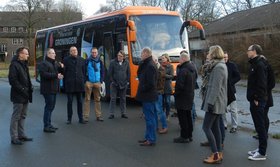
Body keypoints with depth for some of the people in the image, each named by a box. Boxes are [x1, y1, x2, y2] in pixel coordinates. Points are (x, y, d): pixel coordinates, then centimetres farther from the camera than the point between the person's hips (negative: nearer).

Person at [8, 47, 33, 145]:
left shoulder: (24, 64, 16)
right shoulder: (14, 65, -12)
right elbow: (13, 80, -19)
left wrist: (30, 88, 7)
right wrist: (22, 90, -20)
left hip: (25, 95, 9)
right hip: (18, 96, -9)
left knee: (23, 116, 15)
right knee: (16, 117, -2)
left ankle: (21, 135, 24)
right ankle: (14, 138, 5)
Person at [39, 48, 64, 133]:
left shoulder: (55, 63, 18)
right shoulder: (44, 64, -11)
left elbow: (59, 72, 22)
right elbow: (44, 74, -24)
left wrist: (61, 67, 1)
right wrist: (56, 75, -24)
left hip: (54, 89, 9)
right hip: (48, 89, -9)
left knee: (51, 107, 15)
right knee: (49, 107, -8)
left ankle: (48, 124, 25)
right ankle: (46, 126, -2)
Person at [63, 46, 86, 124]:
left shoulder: (81, 59, 9)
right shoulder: (66, 60, 1)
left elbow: (83, 71, 12)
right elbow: (64, 71, 0)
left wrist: (83, 80, 5)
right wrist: (65, 82, -4)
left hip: (79, 83, 3)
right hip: (70, 84, -2)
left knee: (79, 101, 8)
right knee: (69, 101, 3)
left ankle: (80, 118, 15)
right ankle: (69, 119, 12)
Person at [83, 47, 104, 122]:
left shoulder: (100, 61, 8)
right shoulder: (88, 61, -3)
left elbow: (102, 72, 12)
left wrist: (101, 81, 4)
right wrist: (85, 80, -8)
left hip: (97, 83, 3)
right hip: (89, 82, -3)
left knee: (97, 99, 9)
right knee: (87, 99, 1)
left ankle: (98, 116, 16)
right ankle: (86, 116, 5)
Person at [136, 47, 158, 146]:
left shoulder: (150, 66, -17)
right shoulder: (147, 64, 14)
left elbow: (150, 83, -21)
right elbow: (140, 74, 12)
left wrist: (141, 89, -11)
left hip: (148, 96, -10)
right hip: (147, 96, 10)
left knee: (149, 117, -4)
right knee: (149, 117, 15)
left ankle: (151, 140, 3)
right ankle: (148, 137, 25)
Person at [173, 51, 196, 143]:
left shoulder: (183, 70, -21)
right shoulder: (192, 68, 9)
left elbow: (179, 85, -23)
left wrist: (176, 93, -10)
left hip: (182, 97, -9)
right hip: (190, 95, 9)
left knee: (182, 117, -1)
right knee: (188, 116, 16)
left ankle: (184, 136, 4)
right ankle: (189, 135, 24)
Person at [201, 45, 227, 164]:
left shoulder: (218, 67, -16)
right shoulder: (220, 65, 16)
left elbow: (216, 87, -22)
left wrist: (210, 102, -22)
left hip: (215, 102, -10)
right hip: (218, 102, 10)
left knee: (206, 127, -8)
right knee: (215, 127, 11)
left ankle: (215, 155, -5)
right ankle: (219, 153, 15)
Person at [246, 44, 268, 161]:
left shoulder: (259, 65, -16)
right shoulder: (254, 64, 15)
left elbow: (262, 84, -22)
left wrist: (257, 99, -21)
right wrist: (252, 98, 16)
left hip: (258, 101, -10)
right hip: (254, 100, 10)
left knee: (260, 126, -3)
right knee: (259, 126, 15)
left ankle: (262, 153, 4)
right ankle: (260, 149, 24)